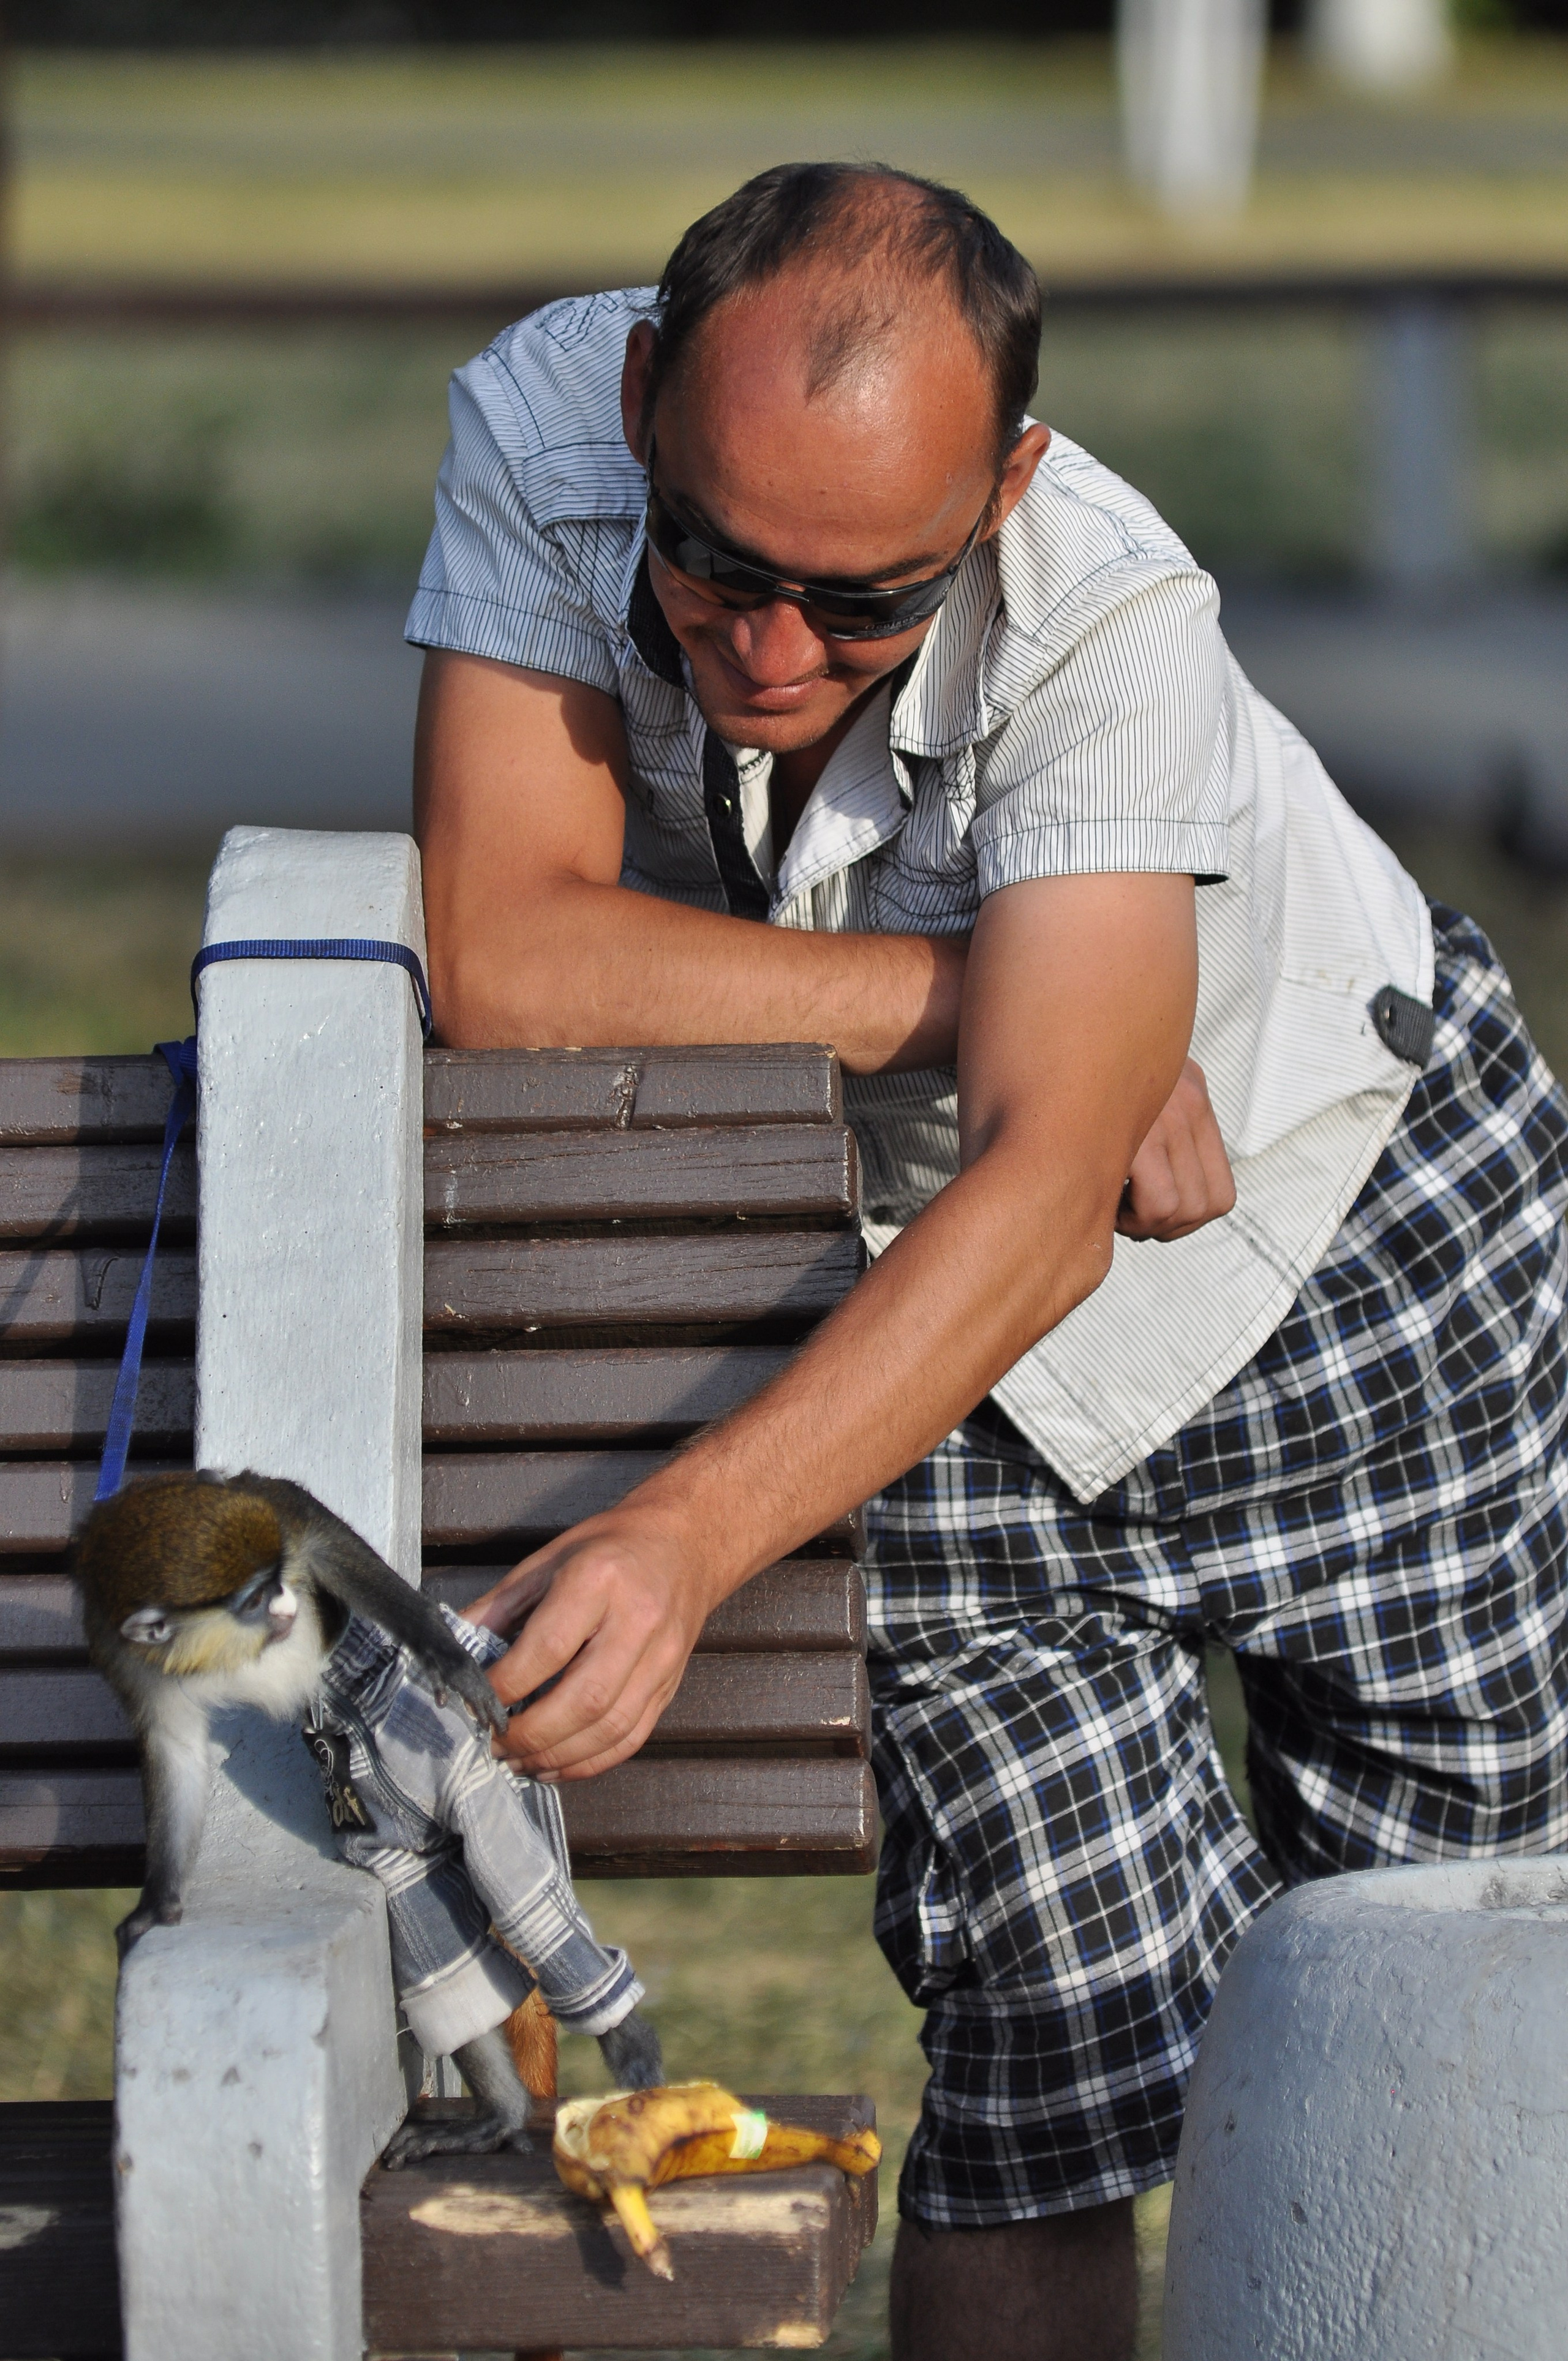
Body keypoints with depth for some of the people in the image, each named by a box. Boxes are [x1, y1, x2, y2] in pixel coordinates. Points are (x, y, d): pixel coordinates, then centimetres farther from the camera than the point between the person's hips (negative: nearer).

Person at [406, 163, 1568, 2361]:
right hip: (911, 1263, 2)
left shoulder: (1113, 633, -34)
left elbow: (1046, 1184, -43)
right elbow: (503, 955, -28)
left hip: (1365, 1208, -1)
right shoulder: (542, 425, -25)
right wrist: (970, 997, -29)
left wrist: (689, 1535, -55)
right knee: (1057, 2022, -9)